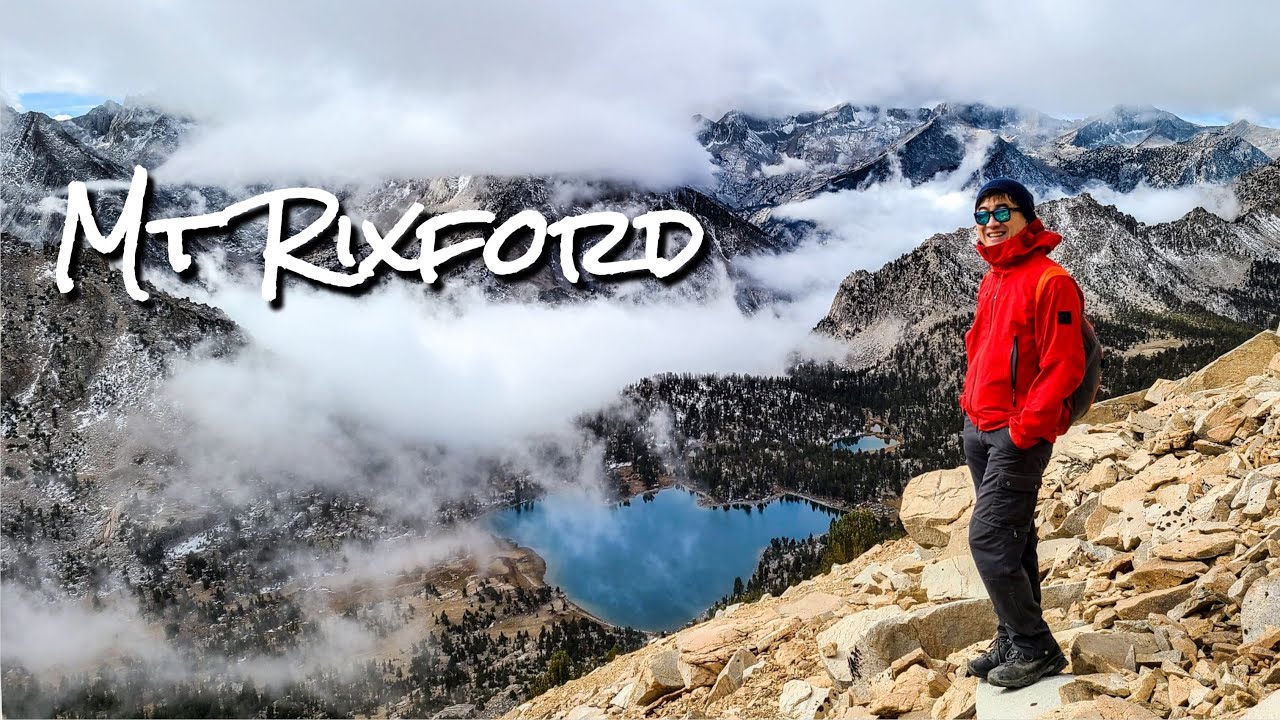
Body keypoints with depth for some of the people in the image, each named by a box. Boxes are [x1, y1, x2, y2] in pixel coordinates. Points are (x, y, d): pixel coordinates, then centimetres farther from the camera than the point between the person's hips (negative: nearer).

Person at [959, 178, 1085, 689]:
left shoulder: (1050, 281, -14)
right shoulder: (992, 281, 13)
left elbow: (1063, 367, -18)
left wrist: (1023, 429, -19)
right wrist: (971, 404, 14)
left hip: (1019, 434, -9)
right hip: (978, 427, 9)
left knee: (988, 537, -10)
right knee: (1012, 537, 14)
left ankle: (1036, 648, 3)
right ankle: (1013, 641, 23)